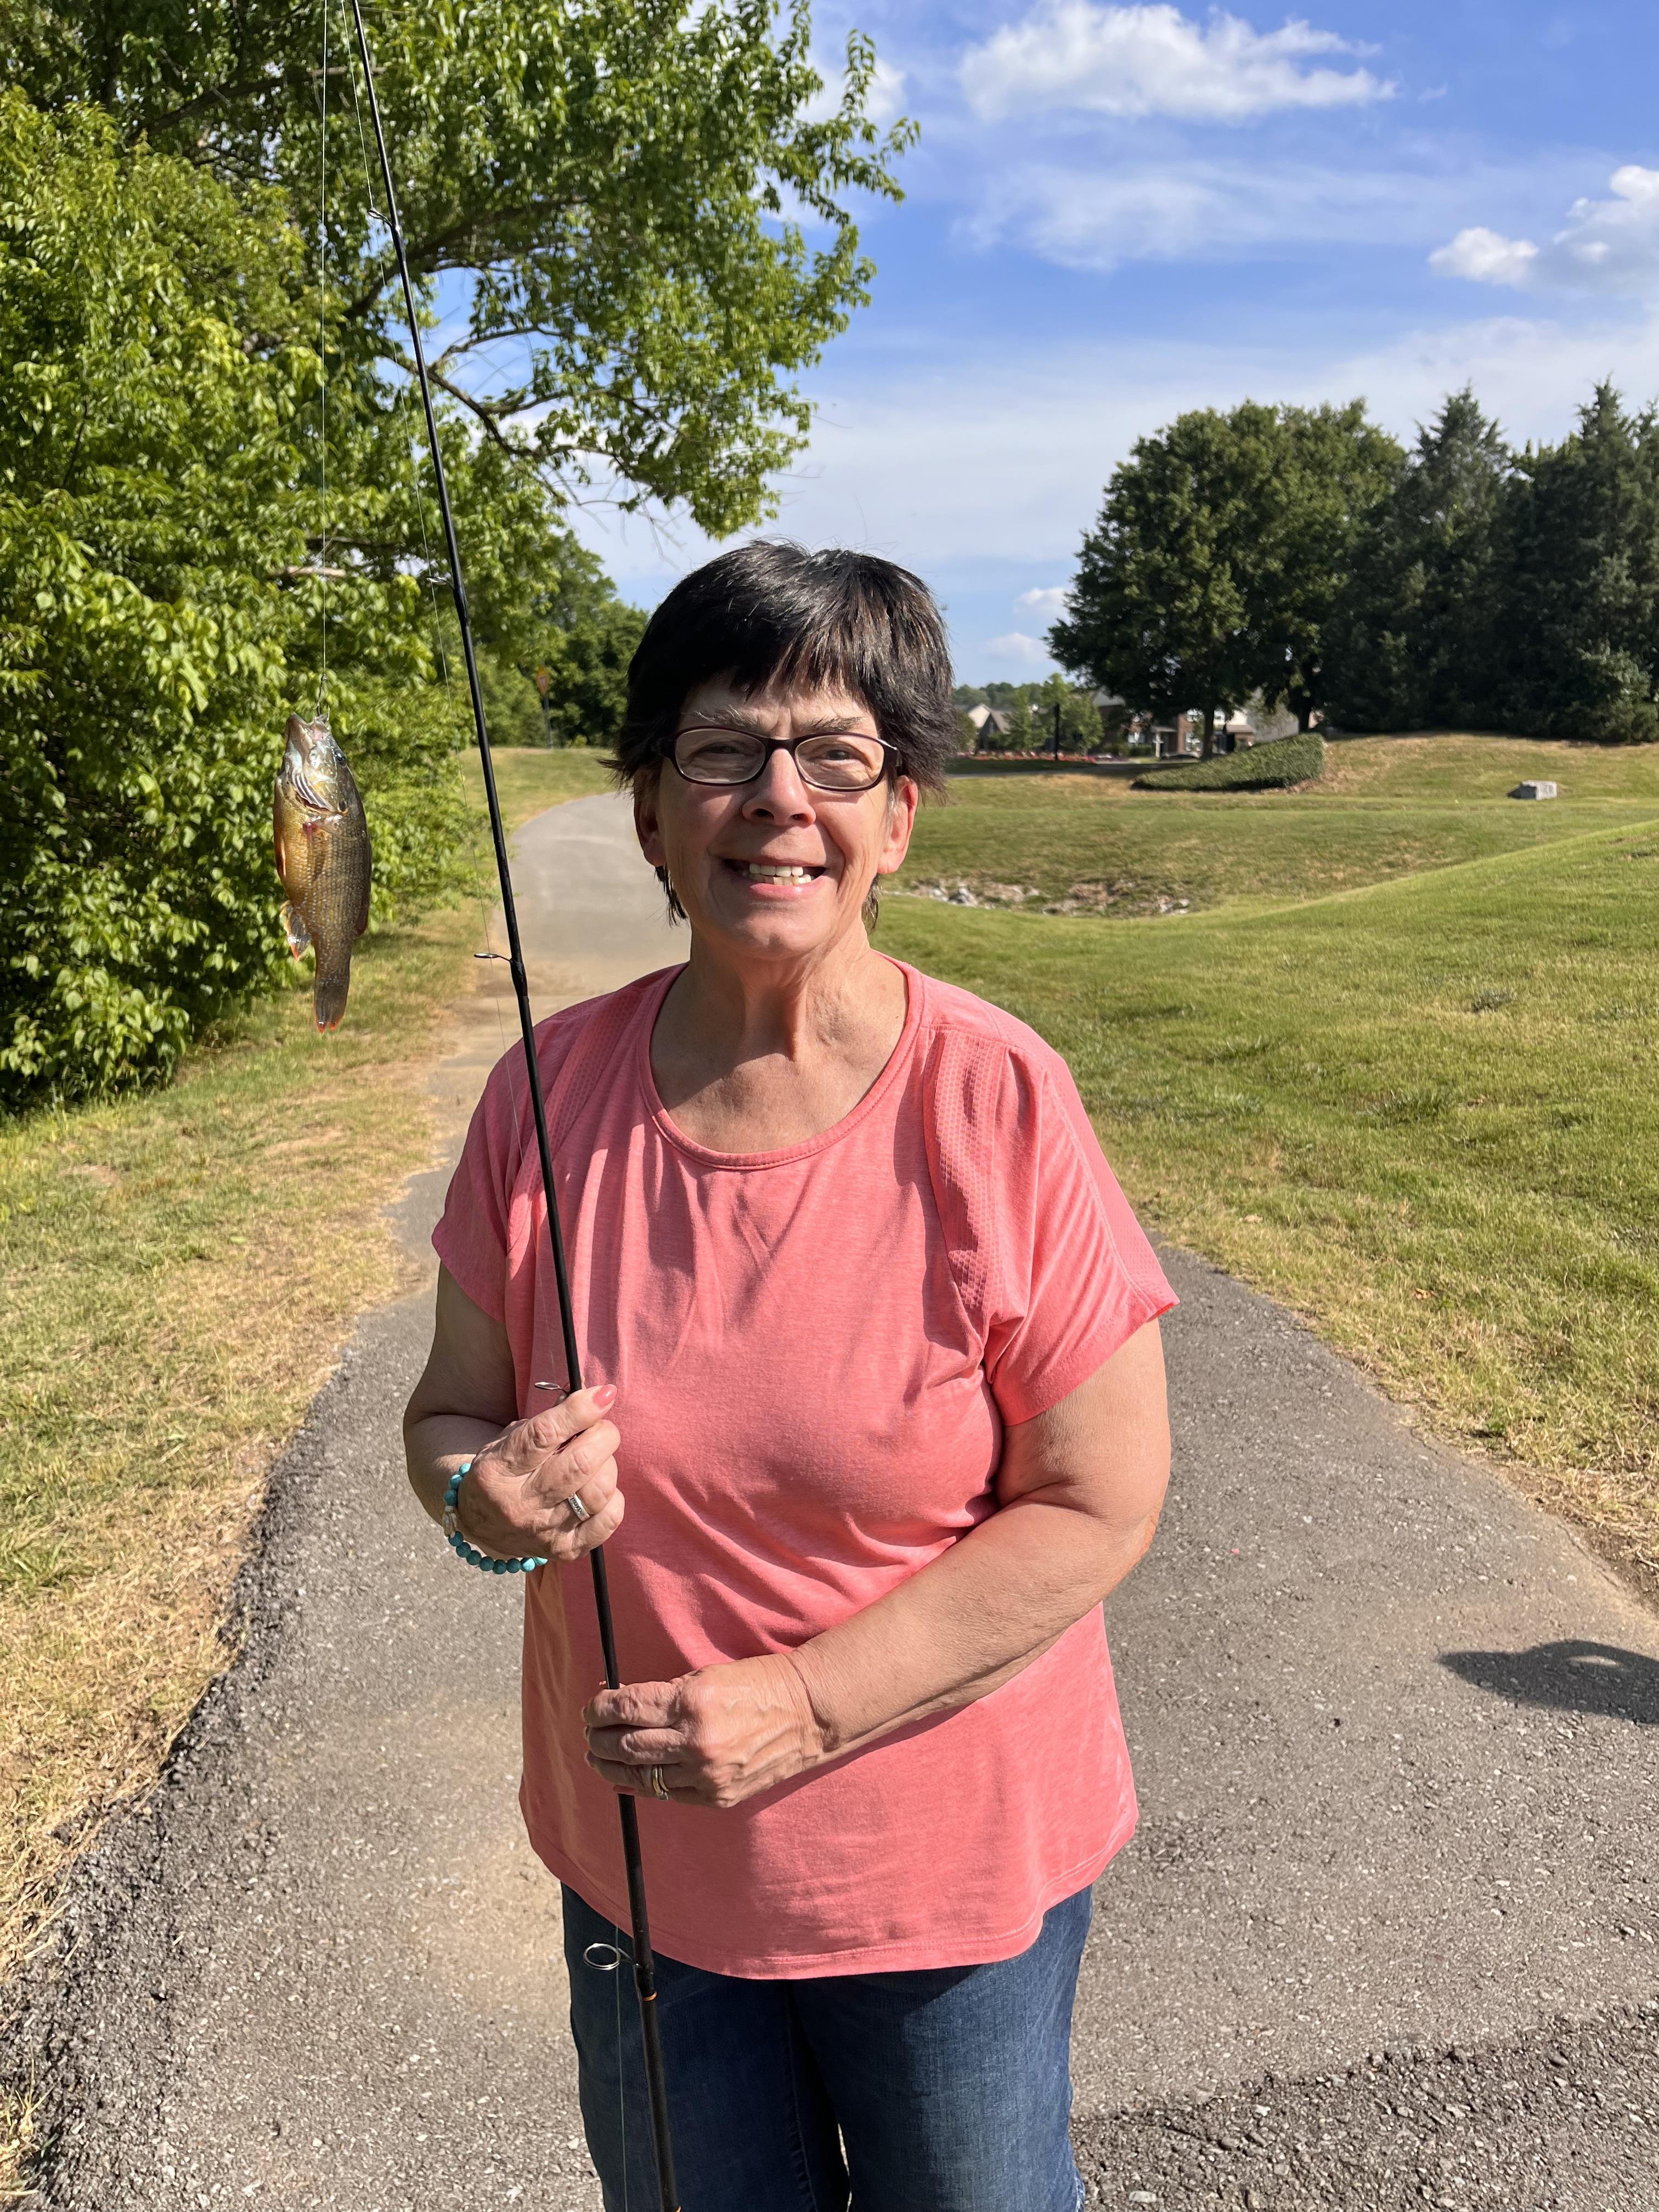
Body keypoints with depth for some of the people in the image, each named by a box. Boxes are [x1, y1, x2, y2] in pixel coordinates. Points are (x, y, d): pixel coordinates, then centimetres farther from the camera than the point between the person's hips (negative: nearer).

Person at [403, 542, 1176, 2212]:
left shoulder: (998, 1102, -19)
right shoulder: (551, 1091, -10)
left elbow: (1101, 1503, -16)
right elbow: (450, 1406, 1)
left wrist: (801, 1705, -21)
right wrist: (484, 1489, -22)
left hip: (955, 1867, -2)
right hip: (639, 1858, 3)